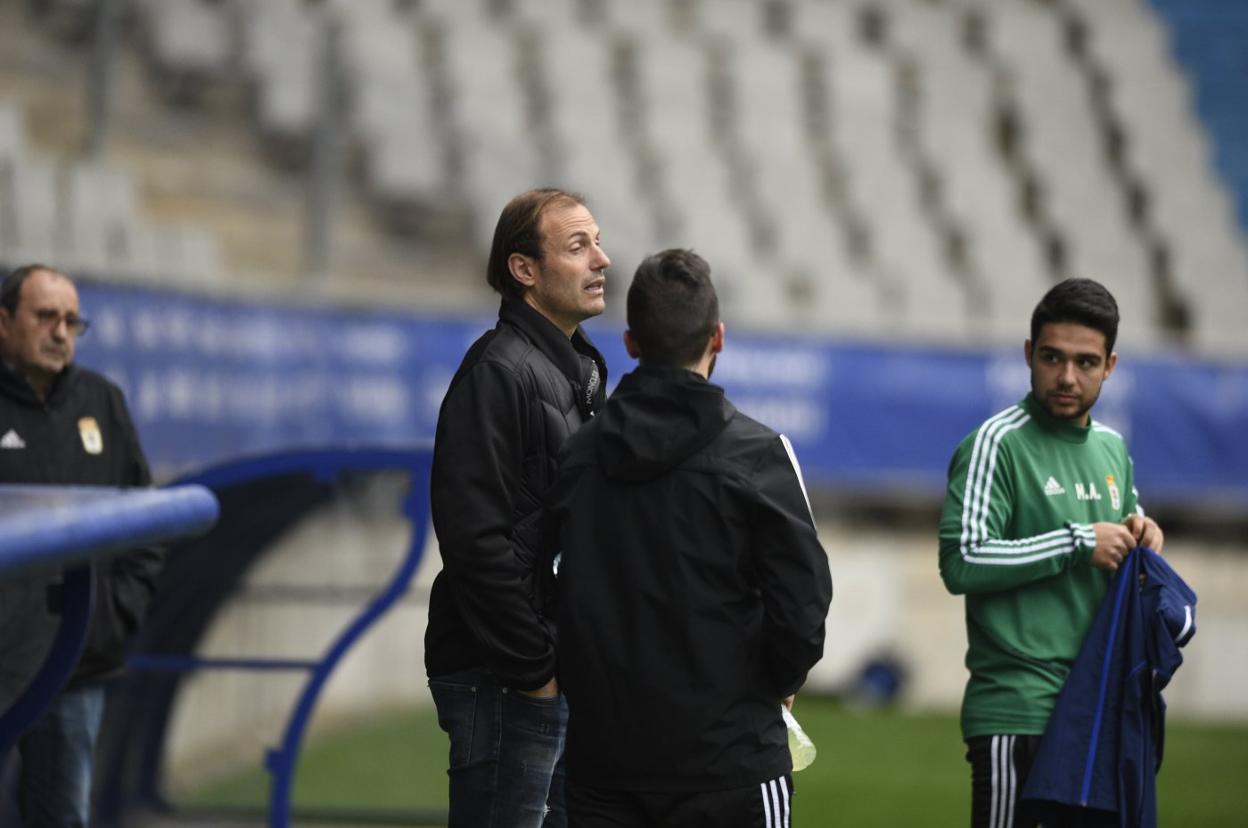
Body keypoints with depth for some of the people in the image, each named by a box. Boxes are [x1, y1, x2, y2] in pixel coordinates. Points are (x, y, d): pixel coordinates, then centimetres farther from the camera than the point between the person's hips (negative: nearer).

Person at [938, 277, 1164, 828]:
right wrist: (1079, 542, -17)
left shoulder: (1112, 447, 16)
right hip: (1016, 710, -7)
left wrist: (1140, 535, 6)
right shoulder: (998, 443, -8)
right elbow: (962, 562, -18)